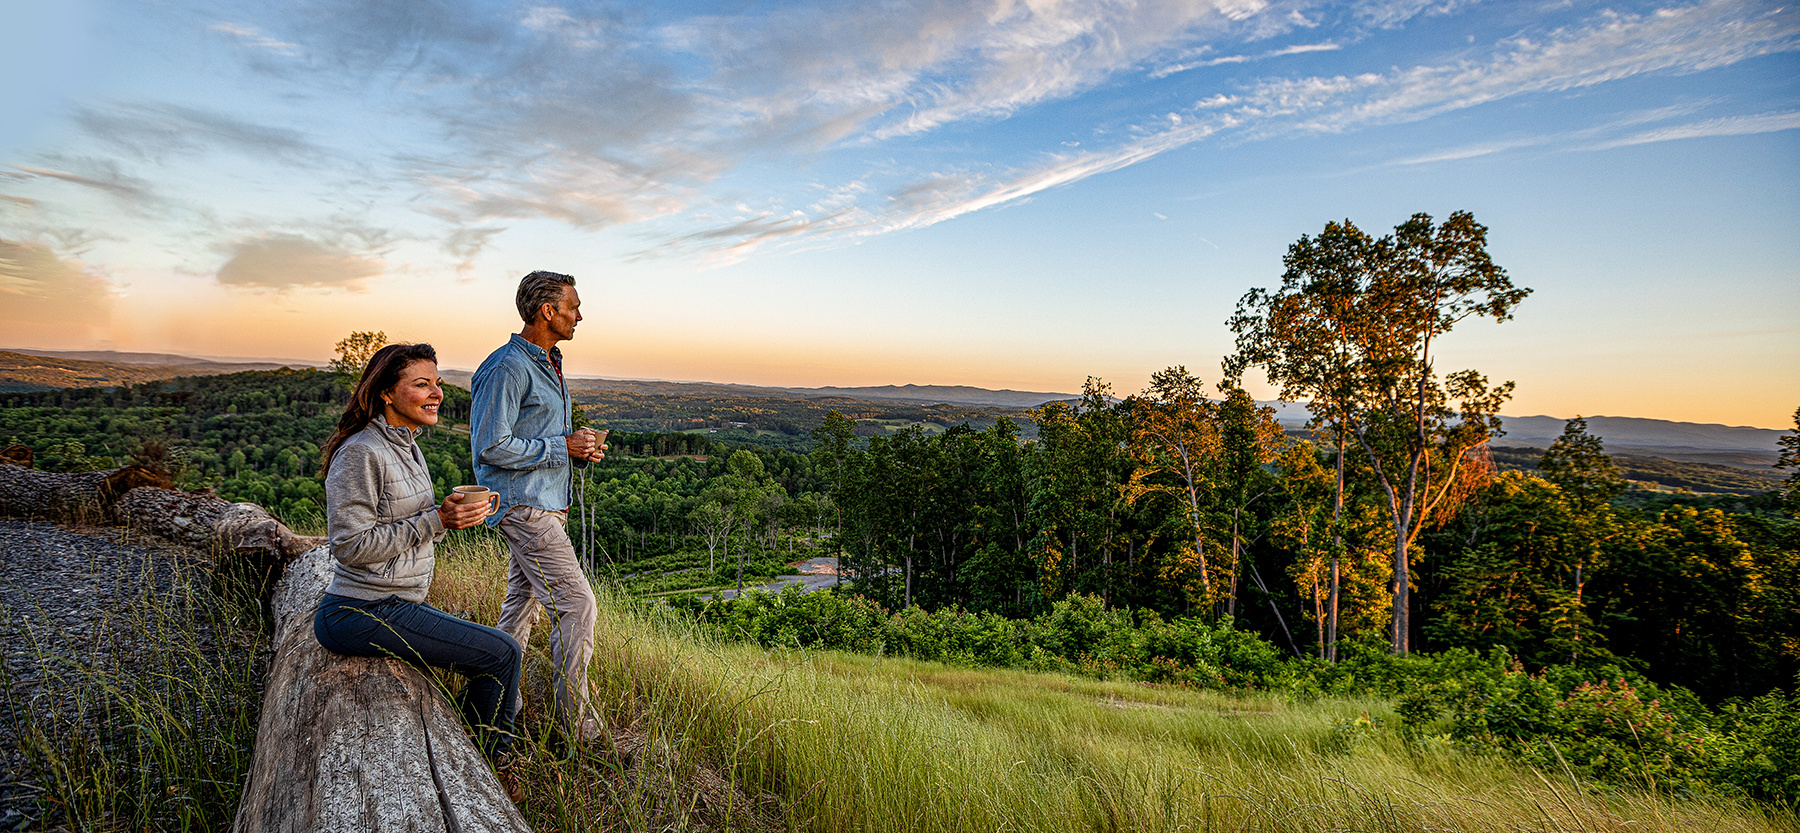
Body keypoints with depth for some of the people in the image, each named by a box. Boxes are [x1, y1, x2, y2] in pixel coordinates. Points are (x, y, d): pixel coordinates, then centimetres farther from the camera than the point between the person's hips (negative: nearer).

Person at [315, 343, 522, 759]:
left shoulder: (409, 449, 12)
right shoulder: (360, 452, -17)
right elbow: (352, 545, -20)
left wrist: (457, 514, -2)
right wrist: (437, 520, -20)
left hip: (401, 606, 9)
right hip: (363, 614, -9)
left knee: (505, 655, 12)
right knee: (502, 654, -11)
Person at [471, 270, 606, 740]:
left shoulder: (548, 366, 17)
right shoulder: (508, 368, -15)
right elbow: (491, 446, -19)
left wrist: (583, 450, 5)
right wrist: (563, 447, -17)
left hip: (546, 504, 10)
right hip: (523, 505, -10)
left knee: (522, 604, 16)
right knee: (576, 604, -10)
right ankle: (576, 723, -3)